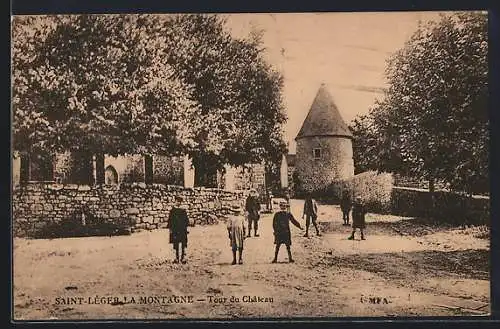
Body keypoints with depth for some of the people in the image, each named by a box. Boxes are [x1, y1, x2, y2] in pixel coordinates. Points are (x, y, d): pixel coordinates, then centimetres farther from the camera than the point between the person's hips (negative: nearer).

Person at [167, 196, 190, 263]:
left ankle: (183, 257, 2)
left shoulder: (183, 211, 8)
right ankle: (177, 257, 12)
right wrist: (170, 228, -2)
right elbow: (170, 220, 5)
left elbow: (186, 220, 10)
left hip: (183, 230, 0)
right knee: (176, 244, 4)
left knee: (183, 244, -3)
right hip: (175, 230, 0)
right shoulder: (172, 211, 5)